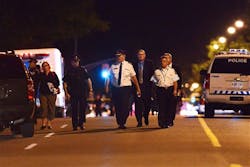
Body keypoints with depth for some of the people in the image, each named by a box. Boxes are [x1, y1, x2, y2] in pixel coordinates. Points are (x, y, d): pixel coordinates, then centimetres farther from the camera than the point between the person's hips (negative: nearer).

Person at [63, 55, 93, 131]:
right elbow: (65, 83, 5)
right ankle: (75, 125, 3)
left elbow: (88, 80, 8)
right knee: (74, 110, -1)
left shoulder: (83, 70, 7)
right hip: (73, 94, 0)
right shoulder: (69, 72, 5)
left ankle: (81, 123, 8)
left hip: (83, 93, 0)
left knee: (82, 108, -1)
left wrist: (90, 90, 0)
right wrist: (66, 93, -3)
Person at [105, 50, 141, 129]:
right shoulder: (113, 66, 7)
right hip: (115, 89, 2)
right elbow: (109, 77, 7)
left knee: (125, 106, -12)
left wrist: (138, 88, 3)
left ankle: (123, 123, -1)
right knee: (117, 107, 5)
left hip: (126, 88, -2)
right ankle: (119, 123, 19)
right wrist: (107, 86, -7)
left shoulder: (129, 65, 4)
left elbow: (134, 77, 4)